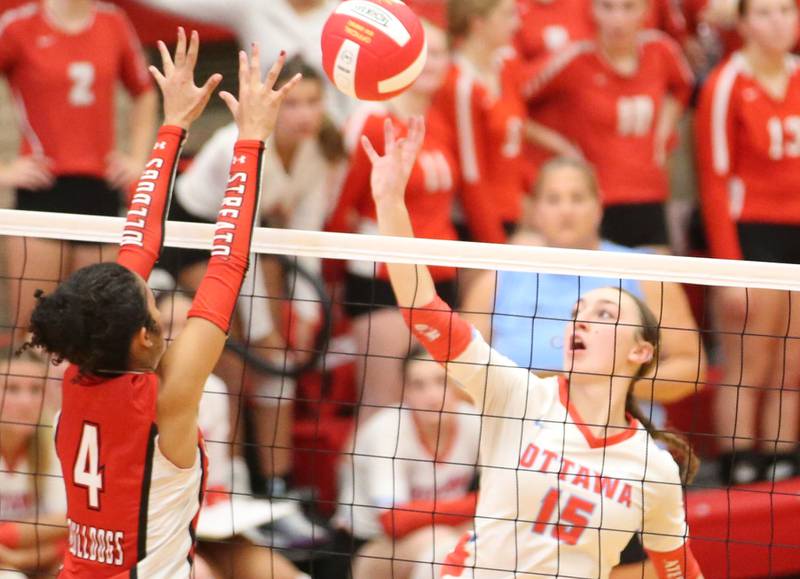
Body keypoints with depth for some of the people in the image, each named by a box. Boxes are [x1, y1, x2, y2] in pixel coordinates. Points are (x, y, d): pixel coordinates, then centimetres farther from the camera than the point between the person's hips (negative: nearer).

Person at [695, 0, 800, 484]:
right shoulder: (728, 85, -7)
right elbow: (715, 180, -9)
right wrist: (729, 267, -14)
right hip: (751, 231, -5)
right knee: (747, 371, -3)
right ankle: (738, 472, 2)